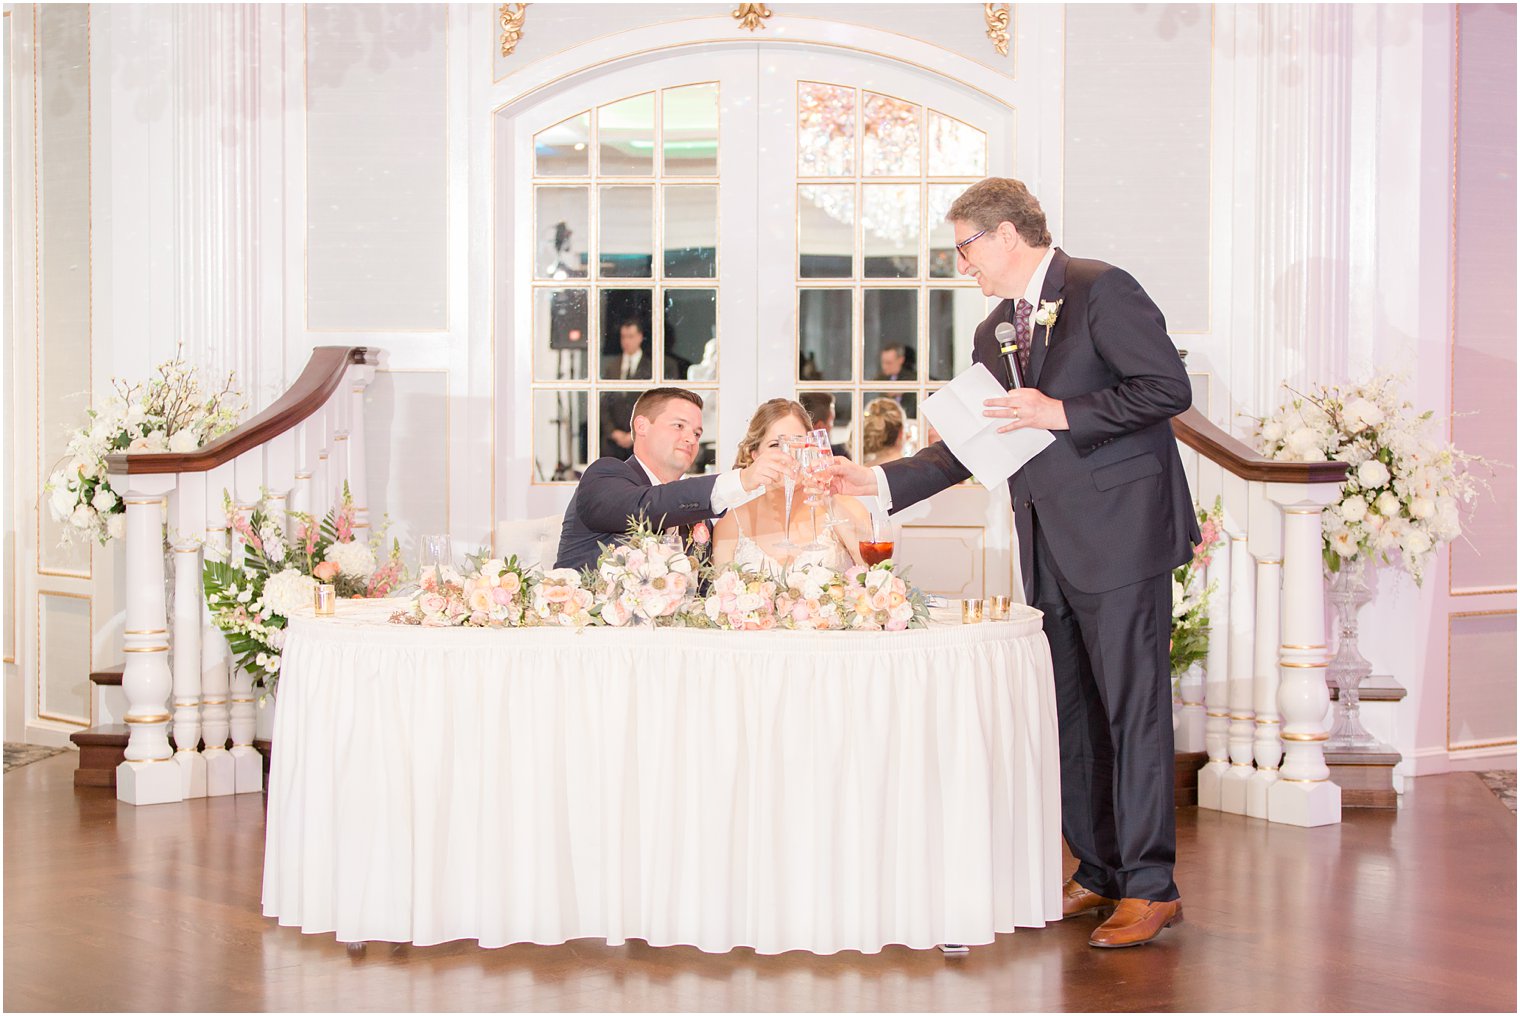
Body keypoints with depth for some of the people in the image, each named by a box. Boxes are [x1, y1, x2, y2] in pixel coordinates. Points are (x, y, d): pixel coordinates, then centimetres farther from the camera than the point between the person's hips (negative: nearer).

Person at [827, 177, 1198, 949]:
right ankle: (1099, 873, 20)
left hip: (1118, 535, -8)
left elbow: (1169, 387, -14)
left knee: (1132, 704, -6)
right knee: (1069, 713, 10)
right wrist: (880, 480, 13)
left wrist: (1063, 412, -16)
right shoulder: (994, 333, 19)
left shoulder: (1100, 291, -6)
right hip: (1048, 548, 8)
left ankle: (1150, 886, -2)